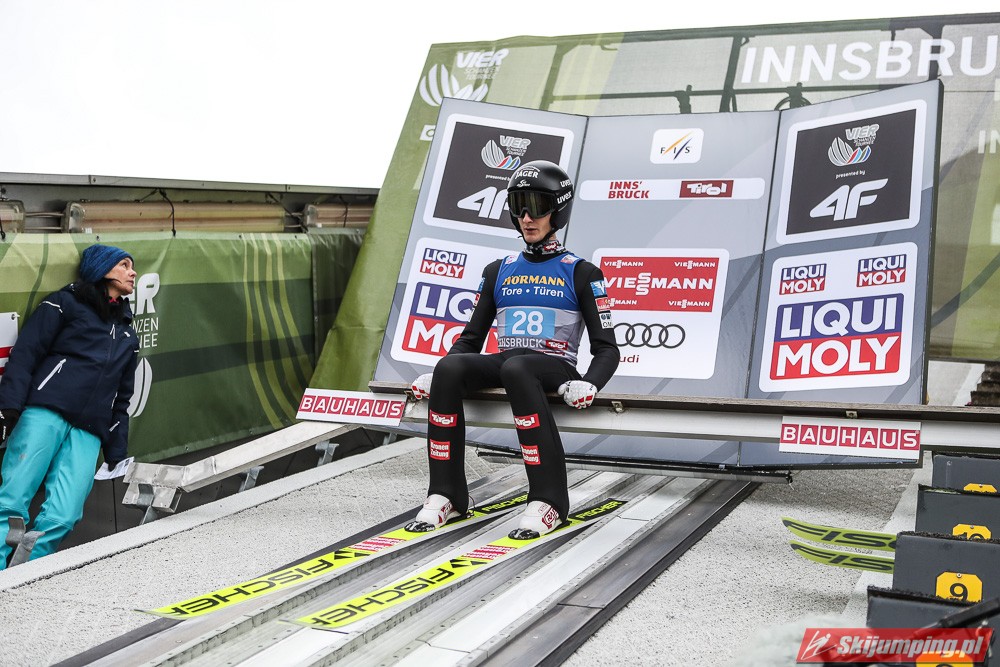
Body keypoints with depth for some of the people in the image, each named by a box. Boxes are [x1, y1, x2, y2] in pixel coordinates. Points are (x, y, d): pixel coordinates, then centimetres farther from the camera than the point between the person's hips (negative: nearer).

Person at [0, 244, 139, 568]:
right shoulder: (65, 304, 13)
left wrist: (117, 456, 23)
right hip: (45, 413, -4)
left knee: (62, 517, -15)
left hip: (89, 432, 4)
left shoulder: (128, 336, 30)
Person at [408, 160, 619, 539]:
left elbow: (606, 348, 1)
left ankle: (548, 501, -39)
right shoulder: (498, 272, 17)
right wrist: (434, 374, -1)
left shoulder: (581, 273, 5)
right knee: (450, 368, -29)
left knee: (516, 369, -40)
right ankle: (446, 494, -26)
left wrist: (588, 385, -21)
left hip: (554, 368, -4)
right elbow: (472, 337, 18)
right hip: (501, 364, 4)